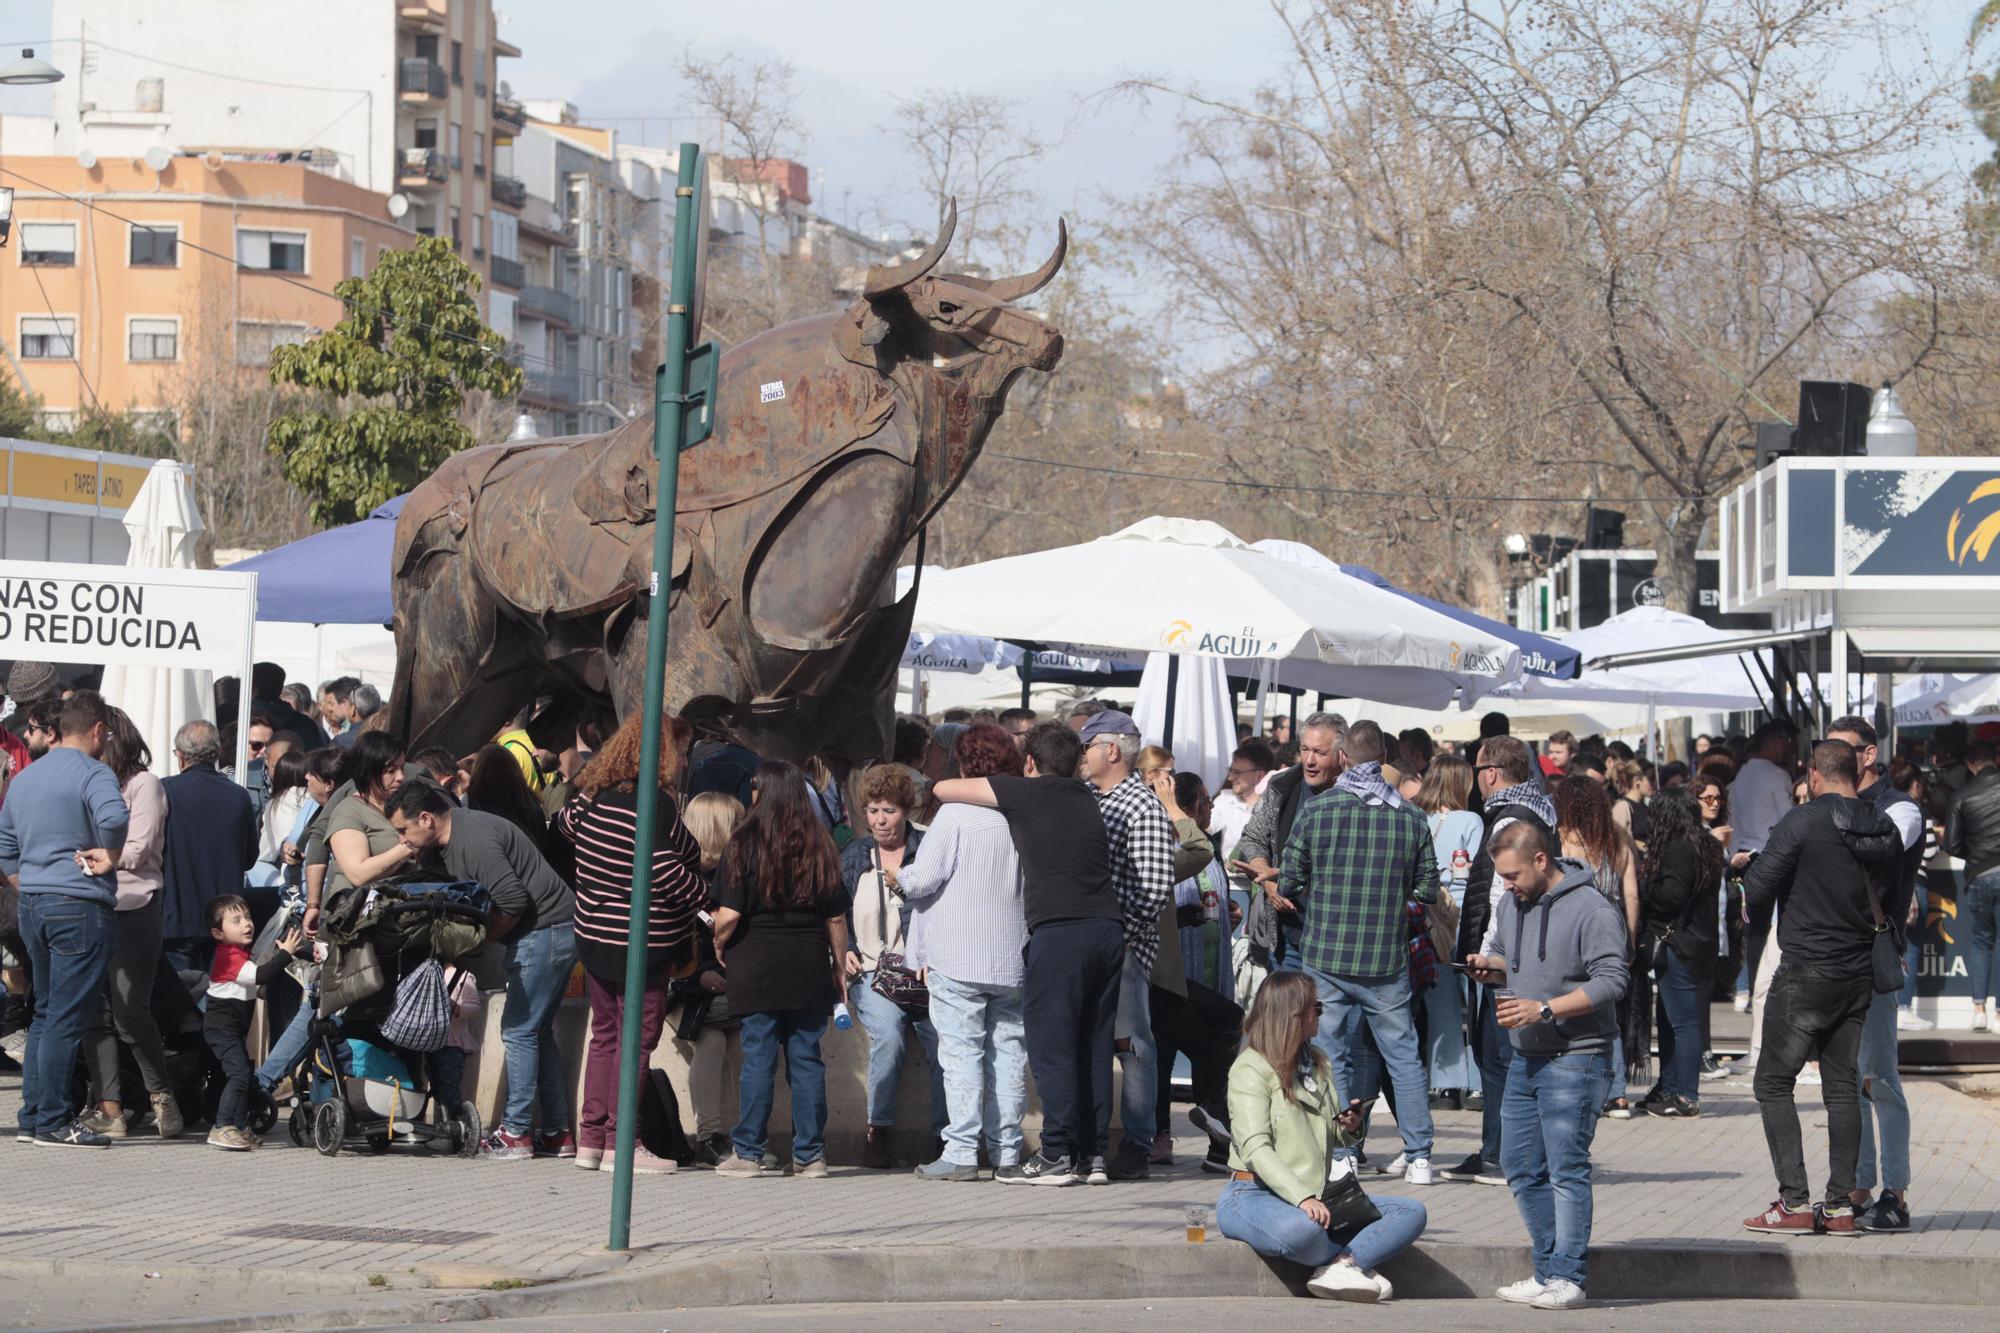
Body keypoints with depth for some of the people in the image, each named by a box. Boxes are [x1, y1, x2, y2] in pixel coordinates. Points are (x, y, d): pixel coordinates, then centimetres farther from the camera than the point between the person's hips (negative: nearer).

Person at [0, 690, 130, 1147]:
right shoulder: (92, 774, -10)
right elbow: (114, 817, -30)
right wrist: (110, 858, -14)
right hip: (80, 908, -8)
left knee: (44, 1014, 15)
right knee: (67, 1018, -5)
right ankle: (53, 1121, -5)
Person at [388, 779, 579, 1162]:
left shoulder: (473, 840, -20)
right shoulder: (444, 844, 13)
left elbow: (514, 900, -24)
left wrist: (482, 937, -10)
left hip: (546, 929, -11)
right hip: (556, 931, 11)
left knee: (519, 1031, -7)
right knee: (537, 1032, 13)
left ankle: (516, 1132, -4)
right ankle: (556, 1133, 15)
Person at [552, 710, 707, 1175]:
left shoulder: (593, 795, 5)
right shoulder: (655, 806, -19)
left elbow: (563, 827, 22)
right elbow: (666, 873, -22)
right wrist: (709, 894, -8)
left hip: (594, 934, 8)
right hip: (641, 943, -8)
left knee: (604, 1033, 15)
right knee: (636, 1037, -1)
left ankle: (590, 1138, 16)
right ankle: (619, 1143, -1)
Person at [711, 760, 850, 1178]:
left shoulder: (745, 845, -7)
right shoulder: (819, 846, 4)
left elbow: (729, 914, -11)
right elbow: (837, 916, 6)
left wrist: (719, 945, 8)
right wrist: (840, 967, 15)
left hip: (756, 968, -3)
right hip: (809, 969, 3)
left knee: (758, 1058, 0)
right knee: (806, 1058, 5)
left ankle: (749, 1153, 1)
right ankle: (810, 1155, 6)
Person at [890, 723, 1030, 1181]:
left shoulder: (956, 813, -10)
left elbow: (922, 880, -10)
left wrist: (895, 874, 10)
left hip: (958, 958, -4)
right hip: (1013, 958, 4)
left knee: (961, 1052, -2)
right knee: (1008, 1050, 7)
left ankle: (962, 1151, -5)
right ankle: (1007, 1153, 8)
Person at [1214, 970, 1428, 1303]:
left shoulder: (1318, 1064, 18)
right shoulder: (1251, 1069, -7)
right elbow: (1256, 1148, -19)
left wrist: (1349, 1128, 3)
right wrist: (1302, 1198, -31)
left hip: (1312, 1197, 8)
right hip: (1253, 1196, -8)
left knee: (1411, 1212, -8)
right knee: (1304, 1228, -42)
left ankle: (1340, 1269, -28)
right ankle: (1359, 1262, -13)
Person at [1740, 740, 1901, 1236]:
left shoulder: (1804, 821, -13)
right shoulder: (1883, 827, 4)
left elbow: (1757, 891, -13)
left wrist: (1749, 872, 8)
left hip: (1806, 972, -6)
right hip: (1859, 973, 6)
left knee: (1774, 1083, 2)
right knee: (1843, 1087, 10)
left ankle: (1795, 1202, -6)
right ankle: (1841, 1205, 7)